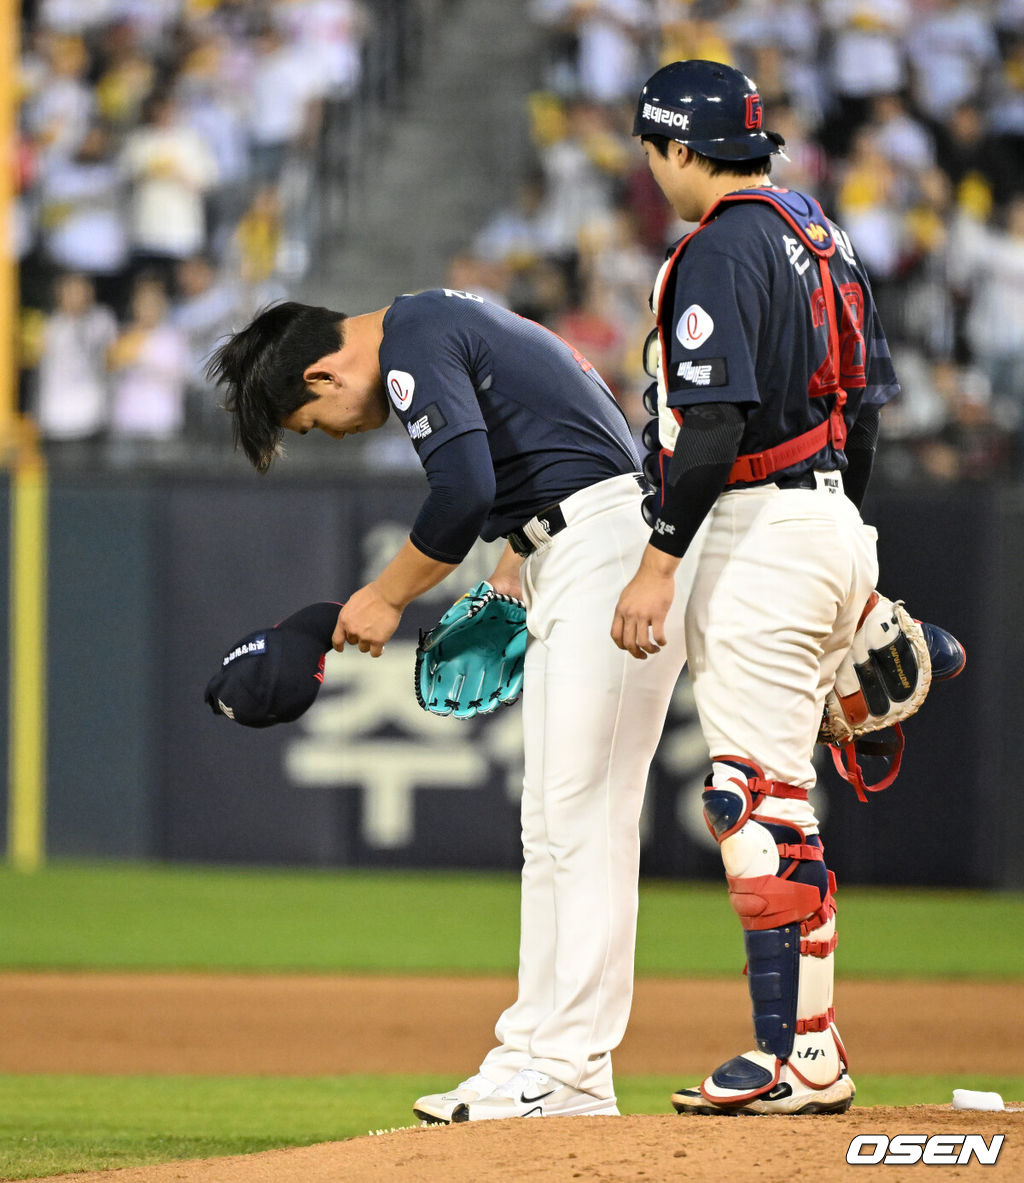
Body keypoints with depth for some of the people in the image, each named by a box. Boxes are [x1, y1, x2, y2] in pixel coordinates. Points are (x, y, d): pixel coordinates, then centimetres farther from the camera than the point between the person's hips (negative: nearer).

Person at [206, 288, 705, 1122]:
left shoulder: (412, 344, -11)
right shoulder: (442, 323, 21)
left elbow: (465, 490, -22)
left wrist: (387, 598, -10)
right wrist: (510, 578, 22)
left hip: (612, 548, -11)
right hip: (567, 564, 11)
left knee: (584, 820, -11)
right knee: (551, 825, 11)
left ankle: (573, 1073, -11)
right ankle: (531, 1054, 13)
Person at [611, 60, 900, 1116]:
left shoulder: (722, 249, -14)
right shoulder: (823, 237, 15)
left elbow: (713, 425, -22)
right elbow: (866, 402, 19)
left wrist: (658, 566, -20)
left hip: (762, 532, -10)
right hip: (837, 528, 10)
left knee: (755, 798, -10)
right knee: (777, 797, 13)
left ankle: (795, 1056, -13)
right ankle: (811, 1046, 14)